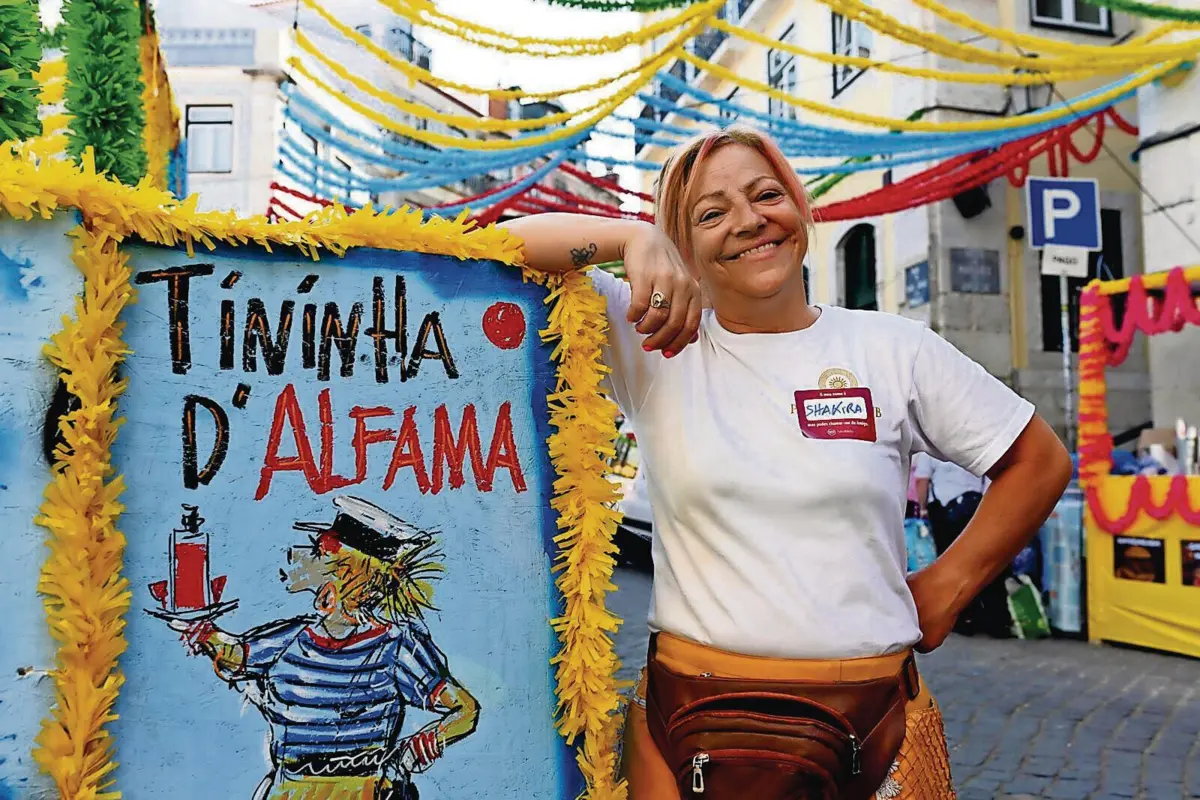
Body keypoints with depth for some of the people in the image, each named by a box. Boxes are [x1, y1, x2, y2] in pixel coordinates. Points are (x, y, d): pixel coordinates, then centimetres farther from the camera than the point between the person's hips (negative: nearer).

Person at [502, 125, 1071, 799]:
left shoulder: (894, 350, 2)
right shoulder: (659, 346, -1)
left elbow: (1041, 462, 11)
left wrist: (947, 587, 5)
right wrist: (635, 237, -21)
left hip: (879, 721, 2)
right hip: (691, 719, -1)